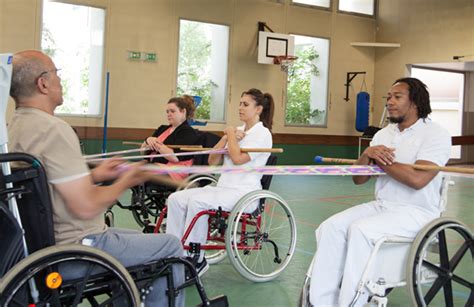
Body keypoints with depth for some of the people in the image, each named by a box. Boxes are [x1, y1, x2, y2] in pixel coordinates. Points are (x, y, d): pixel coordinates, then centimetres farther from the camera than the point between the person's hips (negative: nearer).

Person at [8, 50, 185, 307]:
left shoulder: (14, 128, 6)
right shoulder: (54, 130, -24)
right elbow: (86, 206, -26)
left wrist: (94, 176, 12)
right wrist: (124, 182, -10)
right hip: (77, 247, -10)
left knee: (138, 237, 27)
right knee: (170, 245, 2)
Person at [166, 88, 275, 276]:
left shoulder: (263, 134, -5)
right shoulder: (238, 131, 18)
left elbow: (238, 158, -21)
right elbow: (212, 161, 12)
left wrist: (231, 134, -4)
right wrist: (226, 137, 0)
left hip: (244, 192, -8)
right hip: (223, 188, 8)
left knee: (197, 201, -30)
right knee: (175, 199, -12)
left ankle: (196, 259, -19)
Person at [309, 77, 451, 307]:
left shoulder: (436, 134, -8)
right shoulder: (383, 134, 13)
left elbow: (417, 179, -24)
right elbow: (358, 179, 11)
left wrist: (381, 161, -10)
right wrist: (367, 155, -11)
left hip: (416, 212, -7)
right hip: (380, 206, 7)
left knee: (360, 229, -31)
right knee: (330, 228, -16)